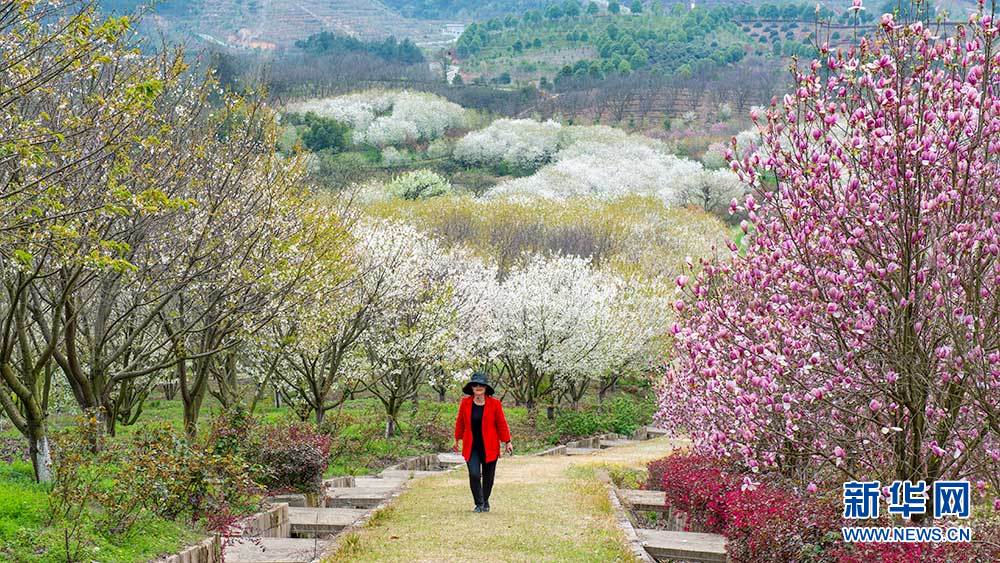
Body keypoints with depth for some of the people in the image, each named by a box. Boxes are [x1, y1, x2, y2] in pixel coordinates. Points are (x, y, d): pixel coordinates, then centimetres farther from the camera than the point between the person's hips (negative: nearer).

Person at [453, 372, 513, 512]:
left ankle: (485, 502, 31)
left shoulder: (494, 403, -4)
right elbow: (460, 422, 11)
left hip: (490, 447, 0)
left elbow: (501, 424, 2)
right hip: (471, 447, 0)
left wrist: (507, 442, 3)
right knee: (474, 474, -12)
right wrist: (457, 440, 18)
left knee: (488, 477, 8)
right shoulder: (465, 403, 0)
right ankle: (479, 504, 4)